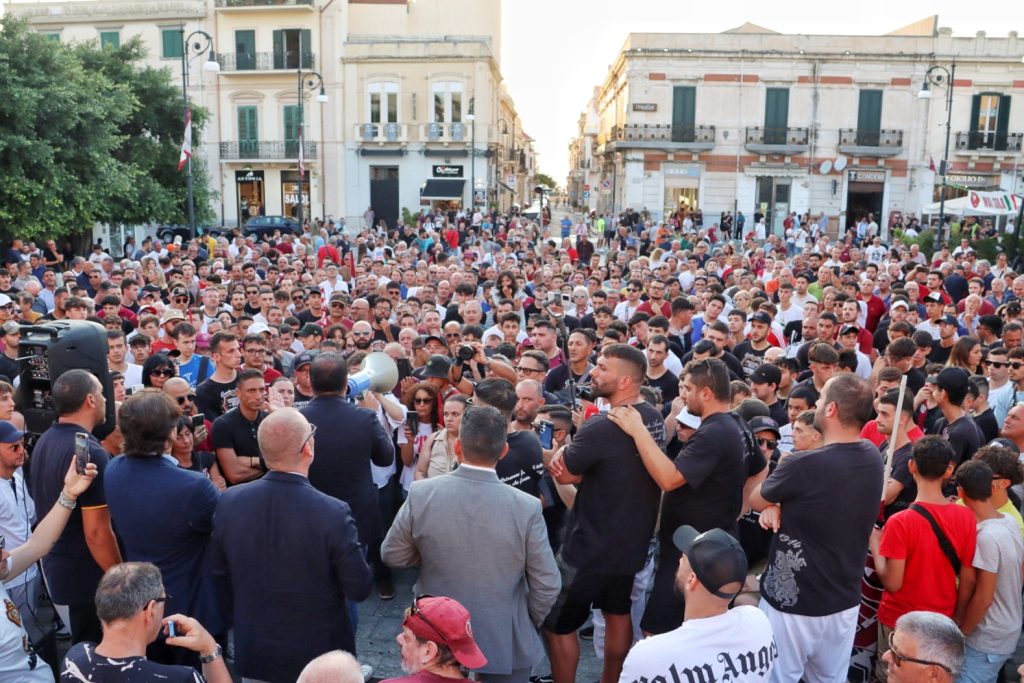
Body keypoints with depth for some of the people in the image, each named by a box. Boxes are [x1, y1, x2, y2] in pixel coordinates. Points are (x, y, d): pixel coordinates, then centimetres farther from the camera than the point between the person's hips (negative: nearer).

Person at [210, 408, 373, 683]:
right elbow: (359, 589, -17)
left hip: (253, 653, 3)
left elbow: (219, 570, 1)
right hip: (318, 655, -3)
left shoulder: (229, 502, -15)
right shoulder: (333, 513, -28)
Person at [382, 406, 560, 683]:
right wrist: (528, 624, 6)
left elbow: (392, 555, -2)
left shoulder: (421, 493, -17)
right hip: (505, 642, -1)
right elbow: (547, 587, -12)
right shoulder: (527, 507, -21)